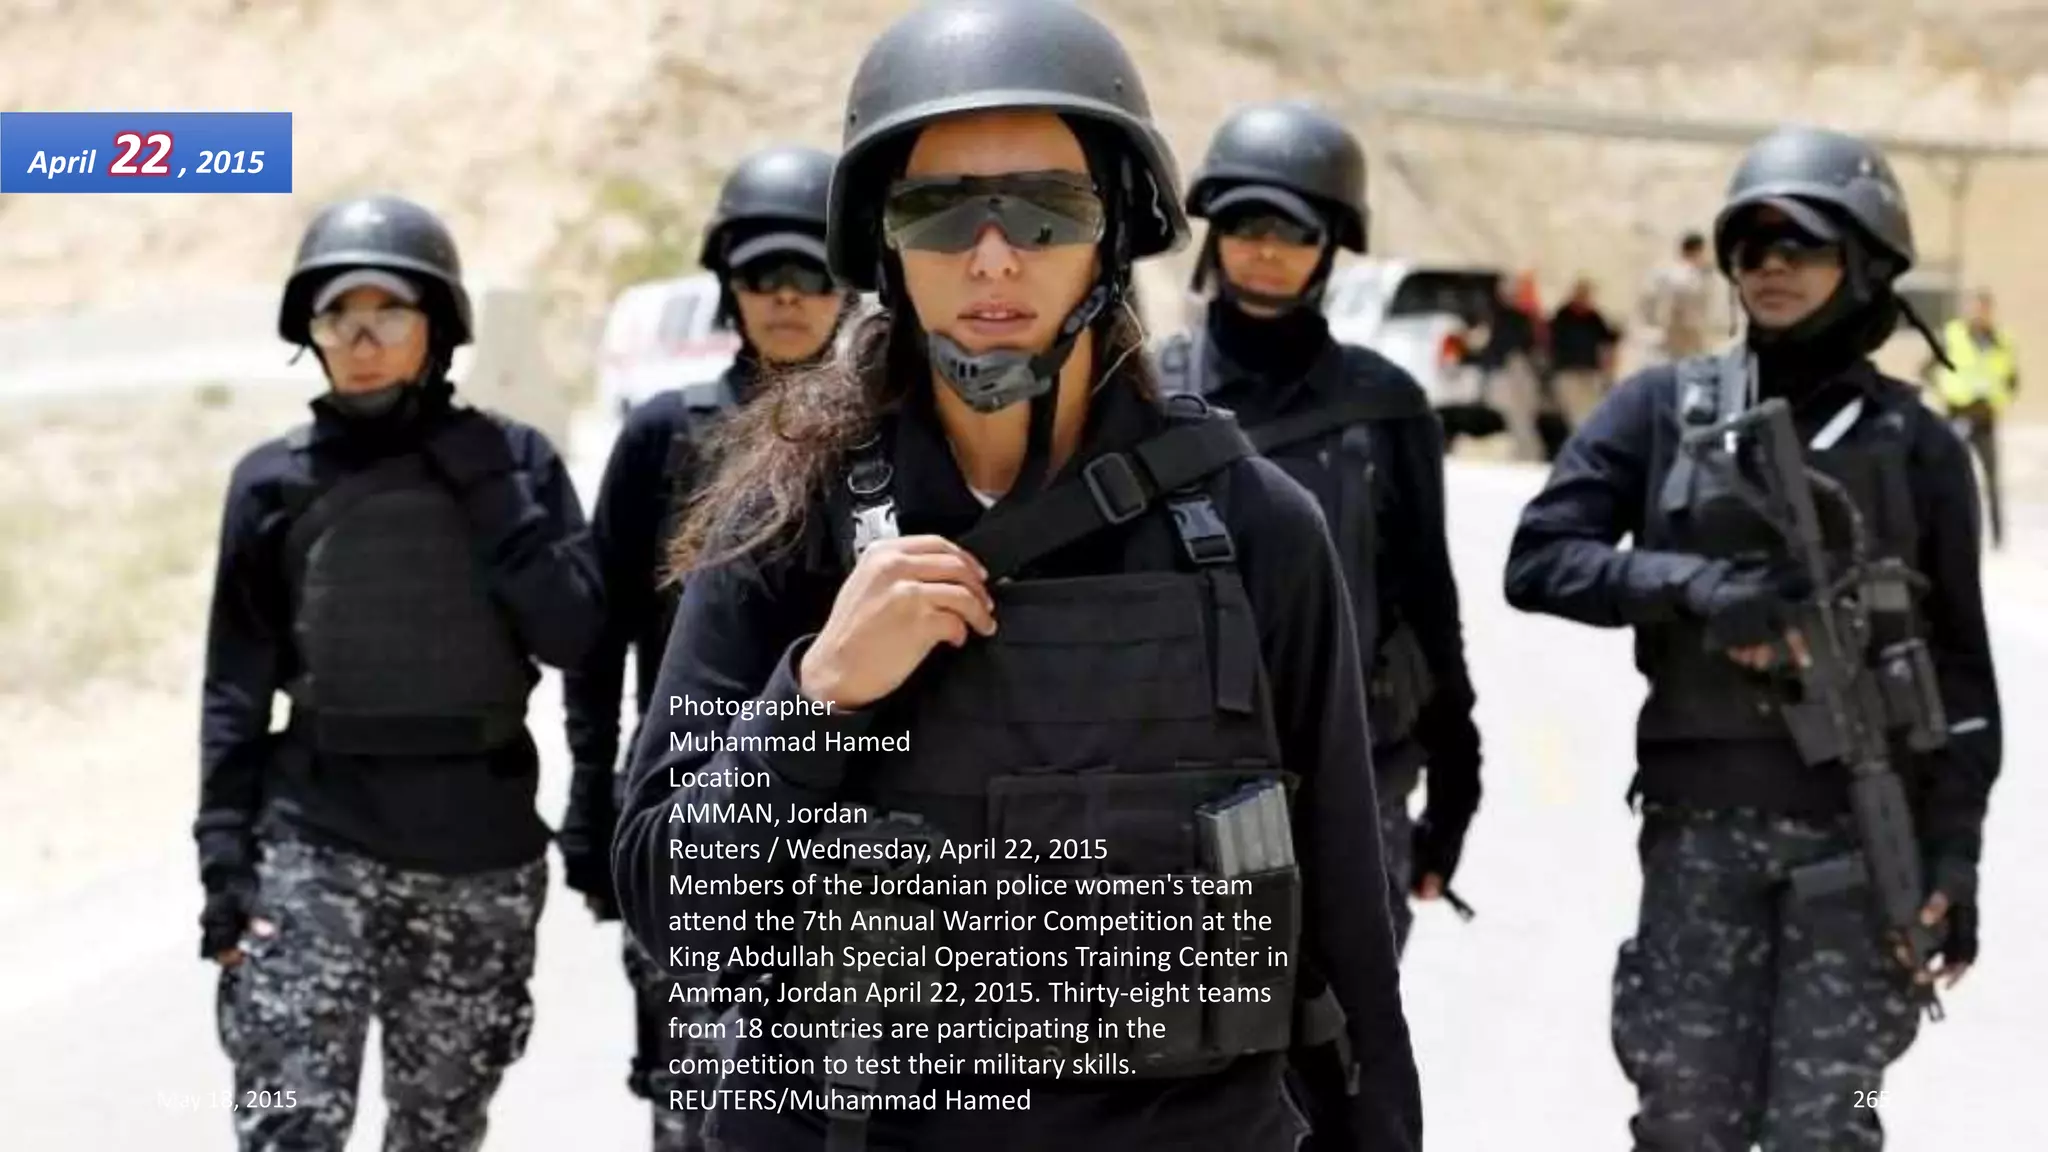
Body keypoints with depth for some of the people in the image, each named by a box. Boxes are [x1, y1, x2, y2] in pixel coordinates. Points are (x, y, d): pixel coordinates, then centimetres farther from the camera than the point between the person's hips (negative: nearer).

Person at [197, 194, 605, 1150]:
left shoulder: (510, 459, 3)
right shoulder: (275, 480, 2)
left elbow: (572, 635, -6)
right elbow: (236, 687, 4)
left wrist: (481, 490, -10)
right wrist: (223, 849, -3)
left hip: (481, 851, 1)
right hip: (315, 843, -1)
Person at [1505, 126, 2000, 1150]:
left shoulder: (1914, 443, 4)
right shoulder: (1665, 409, 4)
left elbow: (1960, 666, 6)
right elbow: (1537, 560, -3)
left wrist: (1955, 856, 0)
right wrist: (1697, 585, -18)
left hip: (1862, 825, -1)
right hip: (1701, 823, 1)